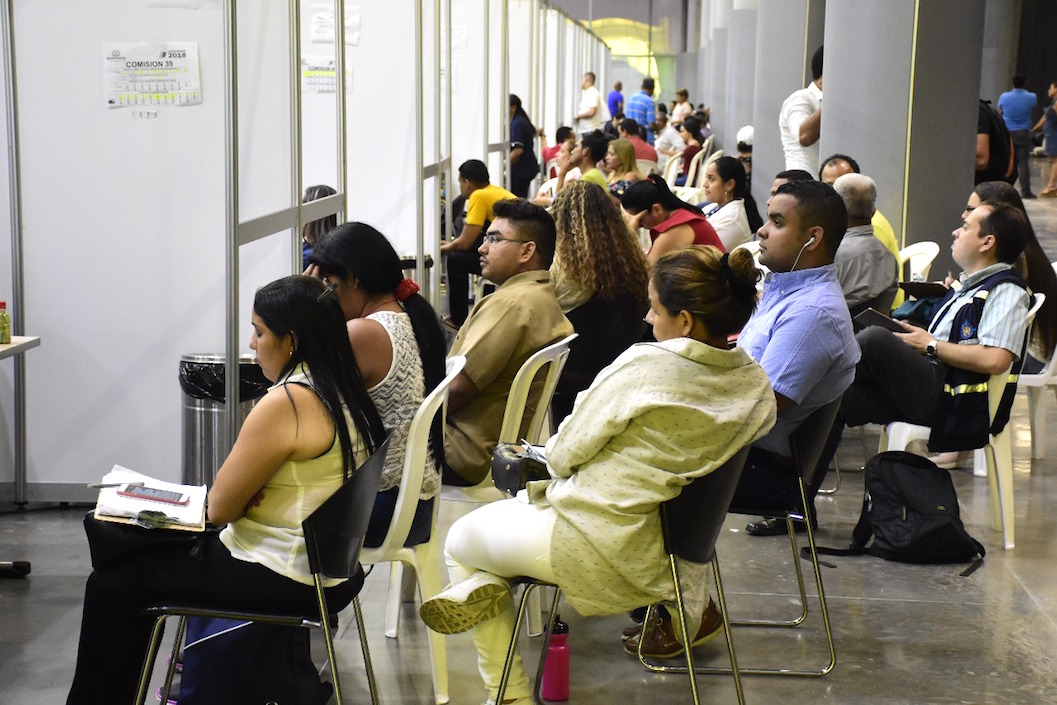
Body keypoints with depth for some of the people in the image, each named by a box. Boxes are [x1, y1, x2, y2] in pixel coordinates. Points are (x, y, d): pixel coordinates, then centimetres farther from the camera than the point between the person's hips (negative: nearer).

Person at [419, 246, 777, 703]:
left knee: (458, 544, 18)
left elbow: (562, 457, -15)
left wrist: (547, 455, 9)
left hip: (599, 550, -7)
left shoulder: (645, 365, -23)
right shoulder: (755, 384, -4)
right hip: (668, 546, 7)